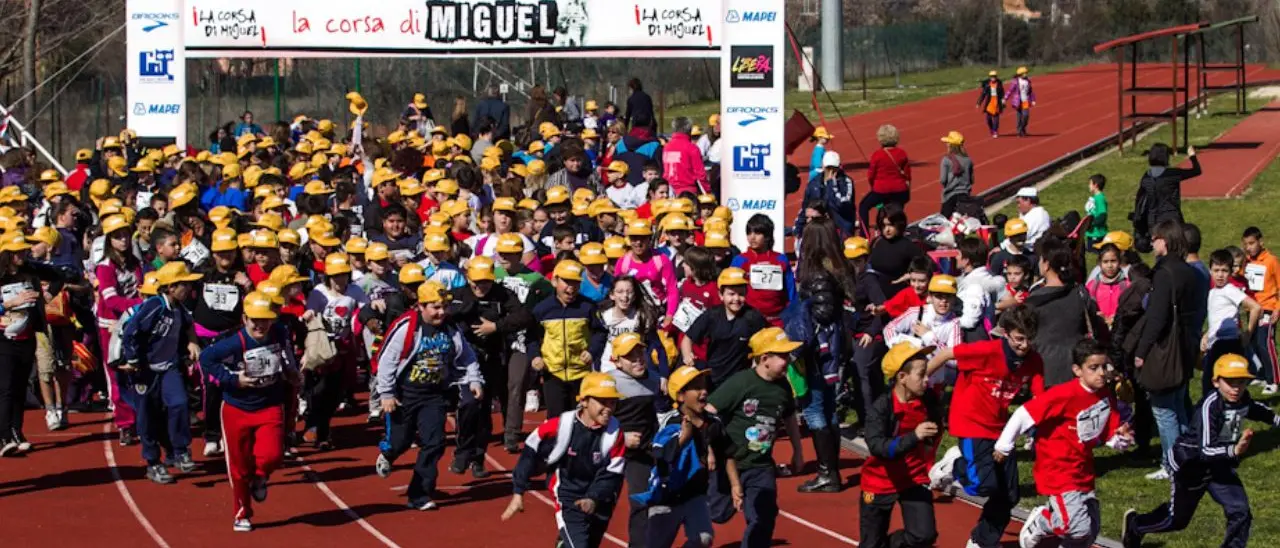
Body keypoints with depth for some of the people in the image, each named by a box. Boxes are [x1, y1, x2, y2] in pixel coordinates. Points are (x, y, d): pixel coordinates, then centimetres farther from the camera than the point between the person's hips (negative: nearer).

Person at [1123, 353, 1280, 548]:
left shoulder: (1242, 399, -10)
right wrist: (1234, 450, -55)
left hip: (1221, 465, 6)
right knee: (1177, 519, 14)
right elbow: (1205, 451, -39)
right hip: (1192, 464, -6)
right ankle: (1135, 525, 42)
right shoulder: (1210, 406, -34)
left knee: (1240, 513, -10)